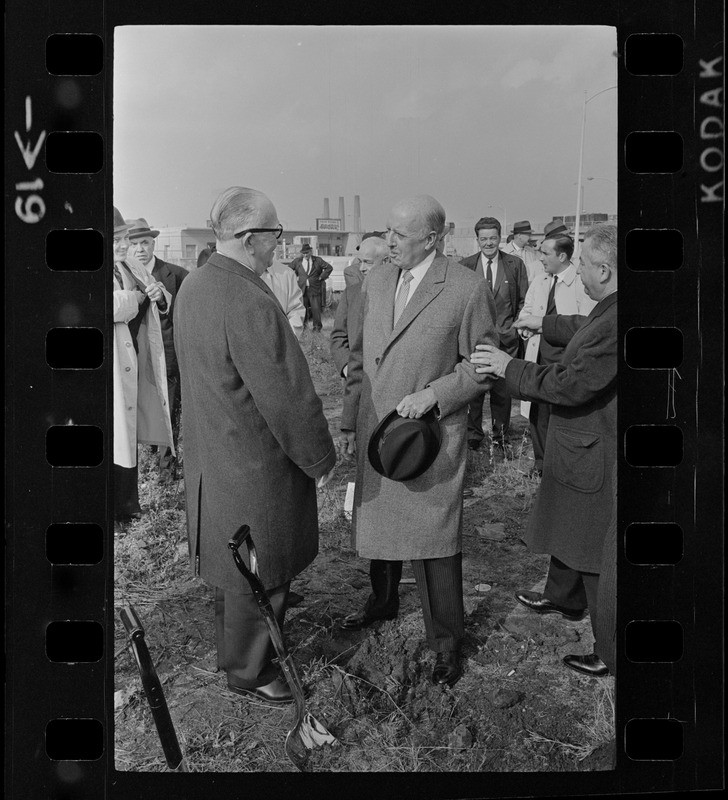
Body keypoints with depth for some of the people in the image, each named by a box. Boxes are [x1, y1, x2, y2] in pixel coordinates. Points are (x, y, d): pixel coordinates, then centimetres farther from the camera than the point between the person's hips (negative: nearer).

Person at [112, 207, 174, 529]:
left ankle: (127, 504, 33)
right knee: (113, 439, -1)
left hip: (134, 362, 8)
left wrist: (159, 294, -5)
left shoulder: (130, 266, 10)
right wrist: (138, 297, -16)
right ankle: (110, 513, 13)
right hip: (113, 367, -8)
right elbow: (113, 308, -33)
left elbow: (165, 306, 18)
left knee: (130, 434, 17)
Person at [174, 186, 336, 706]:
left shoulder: (194, 286, 2)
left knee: (233, 563, 27)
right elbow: (289, 396, -25)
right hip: (255, 467, -10)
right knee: (259, 575, 10)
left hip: (212, 456, 10)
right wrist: (321, 458, -11)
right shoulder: (250, 304, -29)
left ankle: (234, 646, 48)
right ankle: (249, 672, 30)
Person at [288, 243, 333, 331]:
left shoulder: (317, 260, 1)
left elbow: (329, 267, 4)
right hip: (302, 288, 1)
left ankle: (317, 326, 10)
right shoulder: (297, 261, 6)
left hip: (314, 288, -1)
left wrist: (321, 277, -2)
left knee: (316, 308, -1)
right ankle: (302, 325, 12)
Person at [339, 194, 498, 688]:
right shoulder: (376, 280, 7)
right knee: (376, 521, 19)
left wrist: (433, 393, -19)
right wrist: (350, 420, 13)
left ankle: (446, 641, 19)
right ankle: (383, 601, 44)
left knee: (435, 538, 0)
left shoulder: (468, 290, -11)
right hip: (375, 430, 6)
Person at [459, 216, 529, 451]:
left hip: (505, 338, 0)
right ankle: (473, 435, 18)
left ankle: (500, 436, 23)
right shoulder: (465, 266, 4)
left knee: (502, 391, 7)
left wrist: (516, 329, -1)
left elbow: (523, 301, 8)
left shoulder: (515, 265, 4)